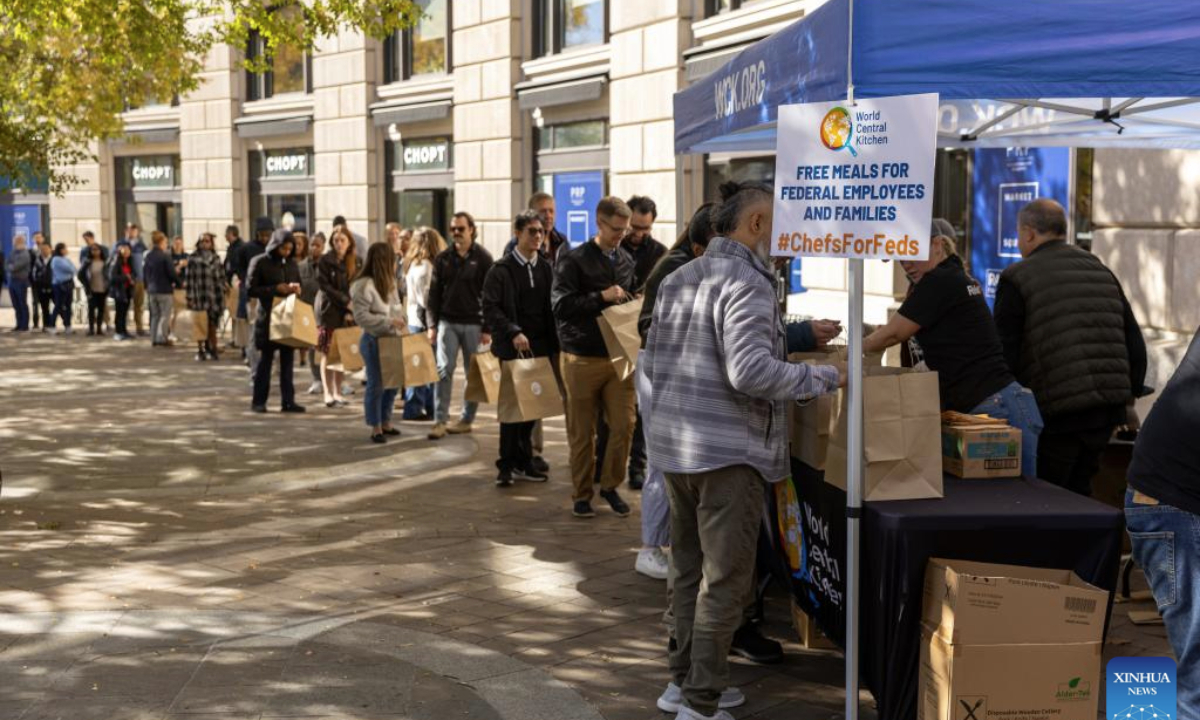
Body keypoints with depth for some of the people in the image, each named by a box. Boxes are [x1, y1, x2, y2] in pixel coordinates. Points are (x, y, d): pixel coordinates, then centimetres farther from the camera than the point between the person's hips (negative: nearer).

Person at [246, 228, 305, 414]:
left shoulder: (291, 263, 11)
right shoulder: (259, 262, -4)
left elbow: (299, 284, 22)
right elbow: (251, 289, -7)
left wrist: (296, 288, -2)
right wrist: (275, 289, -17)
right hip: (268, 318, -4)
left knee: (288, 360, 4)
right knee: (265, 359, 2)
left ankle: (288, 401, 7)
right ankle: (258, 401, 10)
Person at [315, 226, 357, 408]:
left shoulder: (355, 261, 7)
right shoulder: (325, 260, -3)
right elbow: (324, 286, -8)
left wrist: (351, 311, -8)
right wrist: (345, 301, -15)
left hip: (346, 312, 3)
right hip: (328, 309, -3)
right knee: (328, 354, -3)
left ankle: (338, 393, 12)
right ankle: (328, 394, 0)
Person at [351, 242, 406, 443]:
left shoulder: (388, 282, 11)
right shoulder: (364, 285, -16)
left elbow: (396, 307, 19)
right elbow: (361, 317, -21)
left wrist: (401, 318, -3)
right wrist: (389, 322, -23)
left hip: (391, 338, 8)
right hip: (373, 340, -8)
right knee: (376, 384, -1)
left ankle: (386, 422, 27)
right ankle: (375, 428, 9)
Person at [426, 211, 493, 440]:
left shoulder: (483, 258, -1)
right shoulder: (443, 258, 7)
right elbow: (434, 293, 9)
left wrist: (487, 328, -7)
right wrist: (432, 324, 1)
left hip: (473, 323, -2)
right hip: (447, 322, 2)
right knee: (444, 370, -5)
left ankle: (467, 419, 14)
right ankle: (440, 421, -4)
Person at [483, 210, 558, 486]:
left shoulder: (545, 268, 11)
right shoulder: (502, 269, -3)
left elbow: (552, 308, 11)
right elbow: (491, 308, -9)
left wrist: (555, 345, 5)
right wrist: (513, 333, -21)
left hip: (541, 347, 4)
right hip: (512, 347, -4)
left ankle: (523, 462, 18)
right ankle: (507, 465, 8)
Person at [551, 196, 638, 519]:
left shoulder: (626, 261, 12)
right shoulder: (574, 260, -4)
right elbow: (561, 306, -12)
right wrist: (601, 297, -18)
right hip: (582, 358, -4)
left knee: (624, 425, -1)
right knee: (582, 432, 5)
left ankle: (610, 486, 18)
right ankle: (581, 494, 17)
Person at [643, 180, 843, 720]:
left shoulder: (677, 279, 12)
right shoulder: (745, 282, -15)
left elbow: (653, 362, 16)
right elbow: (751, 370, -25)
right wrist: (822, 379, -16)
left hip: (675, 445, 9)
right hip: (729, 452, -9)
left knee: (691, 569, 18)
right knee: (724, 580, -1)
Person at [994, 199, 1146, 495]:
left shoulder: (1017, 279, -3)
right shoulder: (1103, 273, 16)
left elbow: (1004, 354, -6)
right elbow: (1135, 345, 16)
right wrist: (1128, 394, 22)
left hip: (1057, 415, -6)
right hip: (1107, 413, 6)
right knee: (1078, 491, 18)